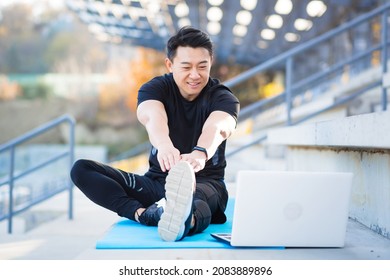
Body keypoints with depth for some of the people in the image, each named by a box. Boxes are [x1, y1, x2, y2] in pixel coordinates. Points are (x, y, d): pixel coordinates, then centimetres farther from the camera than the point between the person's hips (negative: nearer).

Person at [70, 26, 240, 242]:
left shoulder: (223, 98, -6)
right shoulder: (155, 88, -2)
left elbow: (217, 128, -31)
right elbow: (152, 116, -28)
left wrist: (200, 154, -55)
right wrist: (164, 145, -52)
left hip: (205, 184, -3)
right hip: (156, 182, 3)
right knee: (81, 169, -17)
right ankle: (143, 214, -37)